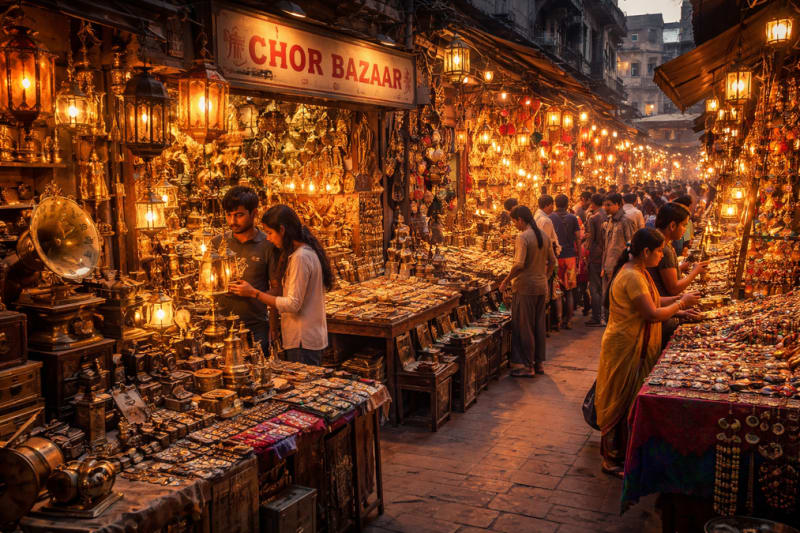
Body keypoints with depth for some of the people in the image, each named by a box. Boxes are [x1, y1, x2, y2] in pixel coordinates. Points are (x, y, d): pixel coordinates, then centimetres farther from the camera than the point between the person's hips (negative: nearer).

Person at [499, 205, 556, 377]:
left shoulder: (523, 237, -16)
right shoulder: (544, 236, 8)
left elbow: (519, 265, -23)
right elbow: (552, 261, 14)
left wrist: (506, 281, -12)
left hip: (525, 287, -8)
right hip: (541, 287, 8)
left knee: (524, 327, 1)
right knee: (539, 325, 15)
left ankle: (526, 366, 7)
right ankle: (539, 363, 23)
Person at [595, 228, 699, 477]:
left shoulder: (639, 272, 10)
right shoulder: (631, 277, -24)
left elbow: (651, 301, 15)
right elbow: (653, 314, -24)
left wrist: (679, 299, 4)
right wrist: (681, 303, -11)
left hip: (637, 347, 10)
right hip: (625, 349, -10)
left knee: (630, 402, 18)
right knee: (621, 403, 0)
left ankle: (623, 452, 31)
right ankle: (612, 460, 12)